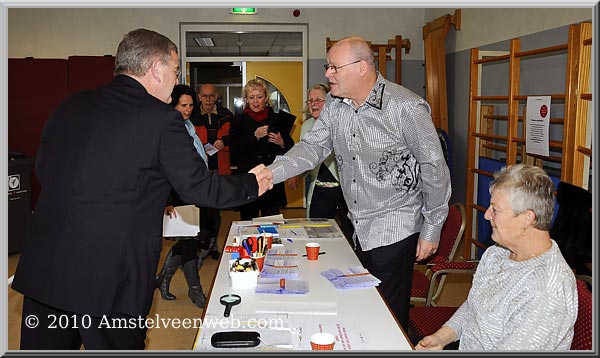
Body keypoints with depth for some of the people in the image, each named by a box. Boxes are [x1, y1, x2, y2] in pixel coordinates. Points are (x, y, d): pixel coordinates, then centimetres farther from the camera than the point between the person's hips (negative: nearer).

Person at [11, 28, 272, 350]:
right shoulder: (162, 119, -11)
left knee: (44, 347, 20)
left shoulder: (71, 106, 6)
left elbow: (43, 168, 15)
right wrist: (251, 185, 8)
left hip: (42, 265, 6)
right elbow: (199, 188, -8)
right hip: (112, 280, -5)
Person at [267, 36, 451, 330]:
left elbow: (434, 169, -13)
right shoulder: (334, 105, 3)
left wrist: (432, 230, -9)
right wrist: (270, 174, -16)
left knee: (389, 314, 3)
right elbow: (312, 147, 2)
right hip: (358, 229, 7)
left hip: (395, 230, -7)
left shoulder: (406, 108, -18)